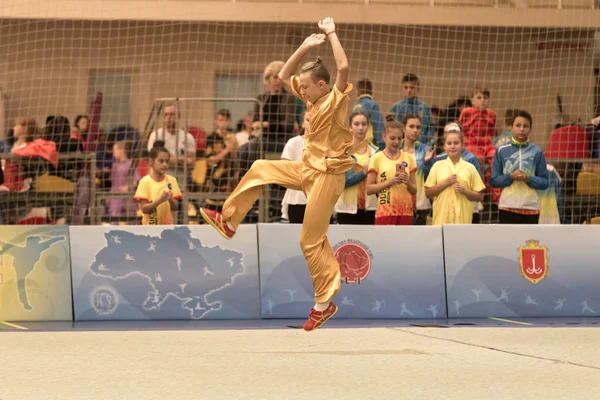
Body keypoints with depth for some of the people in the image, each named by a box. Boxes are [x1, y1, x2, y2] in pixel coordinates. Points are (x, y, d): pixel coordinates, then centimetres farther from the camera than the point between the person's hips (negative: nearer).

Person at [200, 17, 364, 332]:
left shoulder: (336, 99, -14)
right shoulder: (313, 100, 9)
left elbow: (344, 67, -32)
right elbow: (284, 76, 17)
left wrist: (331, 33, -21)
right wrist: (305, 47, 6)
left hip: (327, 174, -8)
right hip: (307, 169, 8)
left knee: (311, 240, -7)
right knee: (260, 169, 16)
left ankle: (325, 303, -1)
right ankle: (229, 221, 25)